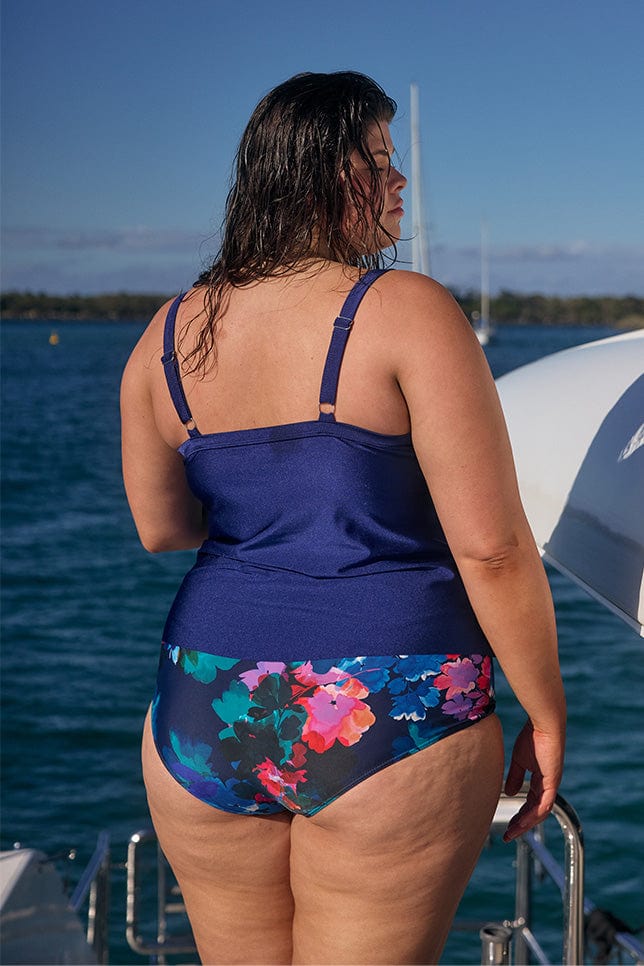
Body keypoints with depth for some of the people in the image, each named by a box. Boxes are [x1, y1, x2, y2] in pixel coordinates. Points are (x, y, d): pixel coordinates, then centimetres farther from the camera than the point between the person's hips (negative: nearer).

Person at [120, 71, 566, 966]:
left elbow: (160, 527, 12)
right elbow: (491, 546, -14)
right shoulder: (407, 311, -12)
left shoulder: (170, 333, 4)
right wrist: (546, 716, -4)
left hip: (207, 716, 5)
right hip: (390, 723, -5)